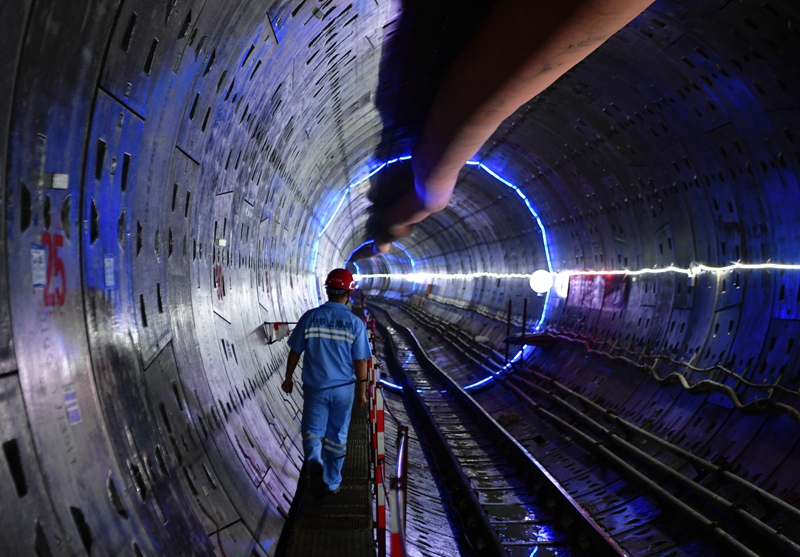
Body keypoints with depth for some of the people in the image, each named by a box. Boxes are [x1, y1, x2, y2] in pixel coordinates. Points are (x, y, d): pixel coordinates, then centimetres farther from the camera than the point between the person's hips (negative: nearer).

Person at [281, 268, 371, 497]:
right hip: (343, 389, 0)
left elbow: (295, 351, -1)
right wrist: (362, 391, 4)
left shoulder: (310, 317, -7)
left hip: (314, 388, 0)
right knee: (337, 435, 15)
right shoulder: (355, 323, -10)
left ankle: (315, 462, -15)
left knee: (312, 429, 13)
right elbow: (360, 361, -7)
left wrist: (288, 378, 13)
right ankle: (332, 482, 26)